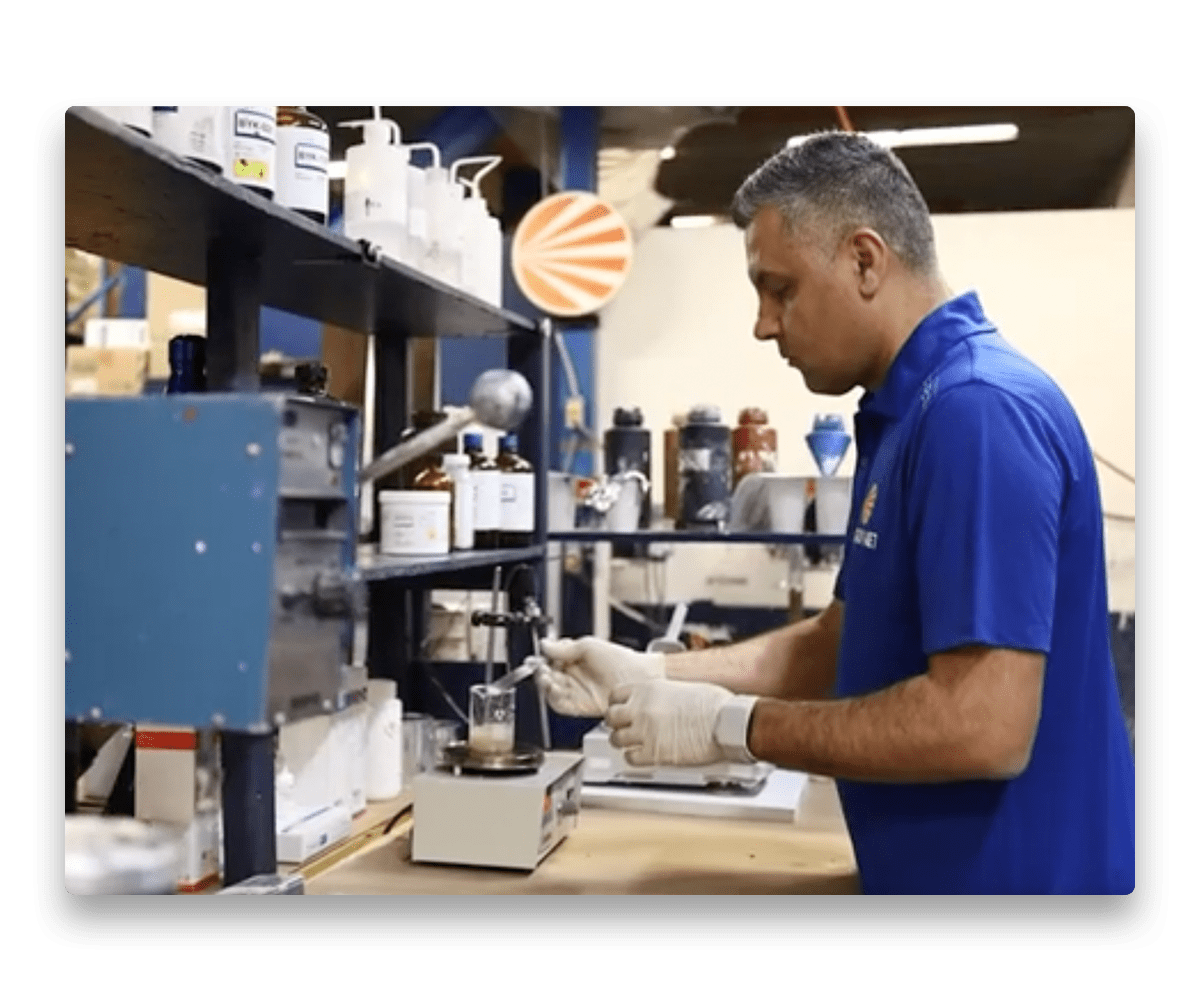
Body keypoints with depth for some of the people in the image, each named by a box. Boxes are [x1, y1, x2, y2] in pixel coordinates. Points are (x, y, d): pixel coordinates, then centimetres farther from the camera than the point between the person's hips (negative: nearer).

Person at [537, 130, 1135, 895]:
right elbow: (847, 639, 13)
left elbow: (984, 725, -29)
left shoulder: (978, 409, -23)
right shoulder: (911, 410, 9)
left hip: (1009, 870, -9)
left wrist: (730, 725, -19)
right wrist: (651, 676, 4)